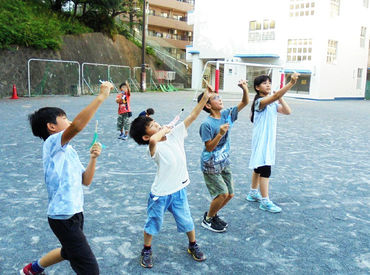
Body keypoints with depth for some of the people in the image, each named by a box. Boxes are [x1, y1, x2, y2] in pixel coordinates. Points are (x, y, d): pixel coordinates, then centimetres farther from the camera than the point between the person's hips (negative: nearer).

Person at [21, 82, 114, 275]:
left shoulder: (69, 151, 14)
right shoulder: (51, 144, -14)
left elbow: (85, 181, 9)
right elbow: (77, 126, -34)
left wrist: (93, 158, -6)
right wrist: (101, 97, -31)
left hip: (74, 213, 10)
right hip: (63, 217, -10)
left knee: (69, 252, 33)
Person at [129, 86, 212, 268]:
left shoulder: (175, 134, -4)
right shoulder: (154, 148, -23)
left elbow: (192, 116, -5)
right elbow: (153, 140, -49)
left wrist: (205, 98, -11)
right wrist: (164, 130, -29)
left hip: (179, 190, 5)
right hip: (160, 194, -5)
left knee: (186, 220, 19)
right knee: (153, 223, 15)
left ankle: (193, 246, 43)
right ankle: (146, 251, 38)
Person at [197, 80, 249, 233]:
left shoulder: (227, 114, -1)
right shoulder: (207, 124, -20)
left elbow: (245, 102, 2)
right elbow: (209, 148, -19)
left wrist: (245, 89, -15)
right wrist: (220, 134, -31)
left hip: (224, 163, 7)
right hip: (211, 165, -7)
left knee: (230, 194, 10)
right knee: (223, 193, -9)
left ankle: (212, 214, 32)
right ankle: (207, 220, 13)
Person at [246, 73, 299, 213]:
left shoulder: (273, 103, 10)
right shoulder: (260, 101, -17)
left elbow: (287, 111, 1)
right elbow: (275, 96, -35)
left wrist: (281, 98, -8)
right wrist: (291, 82, -42)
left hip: (269, 140, 9)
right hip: (261, 140, -9)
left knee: (258, 167, 19)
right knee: (265, 169, -8)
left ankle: (253, 193, 34)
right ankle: (265, 201, -1)